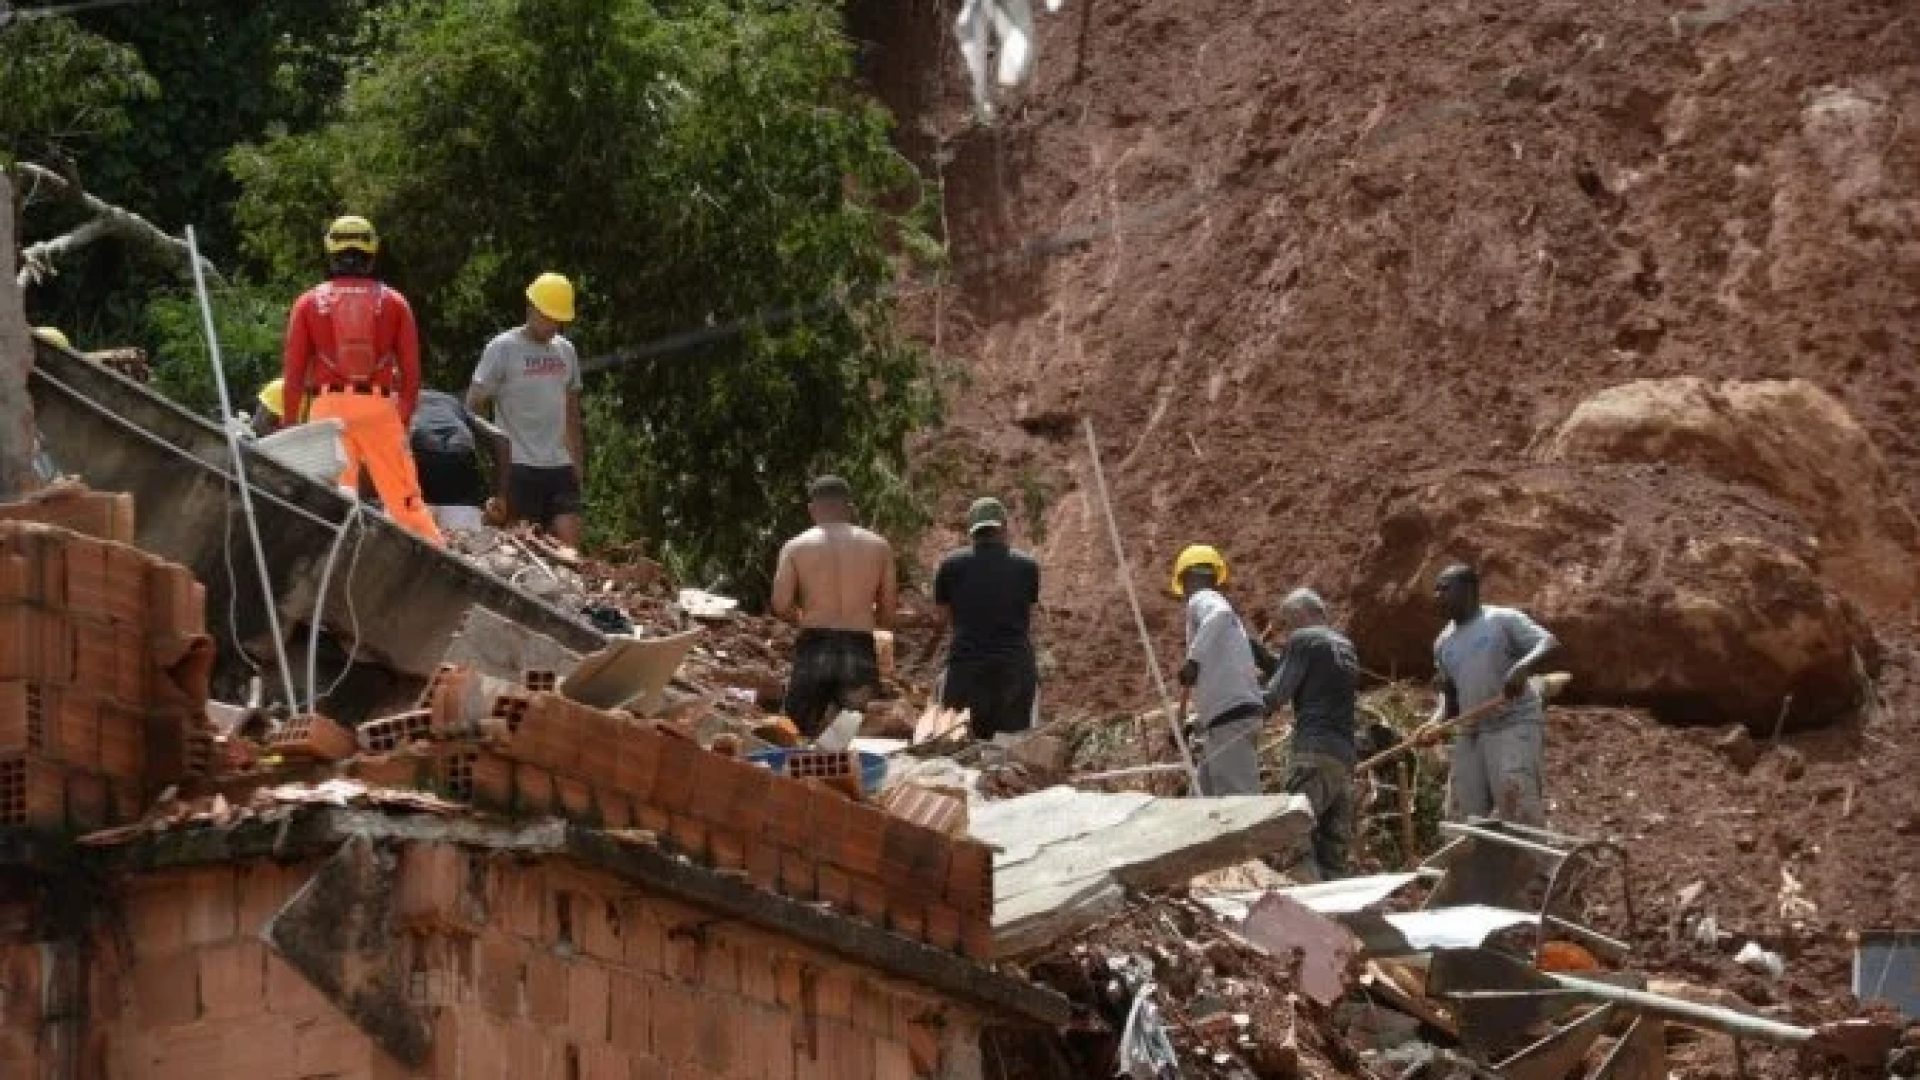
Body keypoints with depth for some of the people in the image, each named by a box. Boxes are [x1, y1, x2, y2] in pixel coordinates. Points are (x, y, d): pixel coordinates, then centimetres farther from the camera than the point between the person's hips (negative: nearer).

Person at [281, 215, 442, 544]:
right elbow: (411, 369, 8)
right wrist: (404, 417, 19)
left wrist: (289, 422, 13)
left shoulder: (310, 303, 6)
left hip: (328, 406, 0)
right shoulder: (393, 302, 8)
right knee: (405, 496, 3)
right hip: (380, 406, 0)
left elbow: (293, 371, 5)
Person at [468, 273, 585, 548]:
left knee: (569, 543, -6)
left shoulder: (566, 351, 15)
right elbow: (474, 404, -6)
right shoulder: (503, 348, -3)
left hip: (560, 466, 5)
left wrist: (579, 464, 18)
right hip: (520, 468, -5)